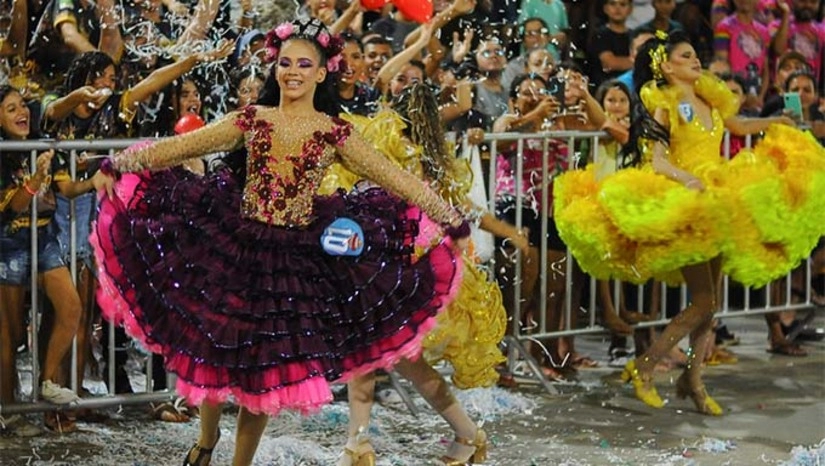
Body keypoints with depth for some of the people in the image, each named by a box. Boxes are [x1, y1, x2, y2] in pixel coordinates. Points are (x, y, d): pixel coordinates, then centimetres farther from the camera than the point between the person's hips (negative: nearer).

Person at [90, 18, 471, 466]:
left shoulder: (335, 134, 0)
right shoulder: (249, 120, 3)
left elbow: (397, 180, 1)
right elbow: (179, 147, 1)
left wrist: (452, 221, -3)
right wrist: (117, 164, -6)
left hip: (298, 258, -1)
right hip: (236, 244, 1)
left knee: (267, 363, 4)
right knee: (215, 346, 2)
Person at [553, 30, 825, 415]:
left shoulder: (709, 100, 12)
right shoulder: (663, 106, -8)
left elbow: (737, 126, 32)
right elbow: (656, 161, -19)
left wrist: (776, 124, 21)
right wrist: (689, 179, -35)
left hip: (717, 204, 7)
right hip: (682, 207, -7)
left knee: (711, 302, 8)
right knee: (703, 303, -11)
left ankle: (693, 380, 18)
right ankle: (643, 368, 0)